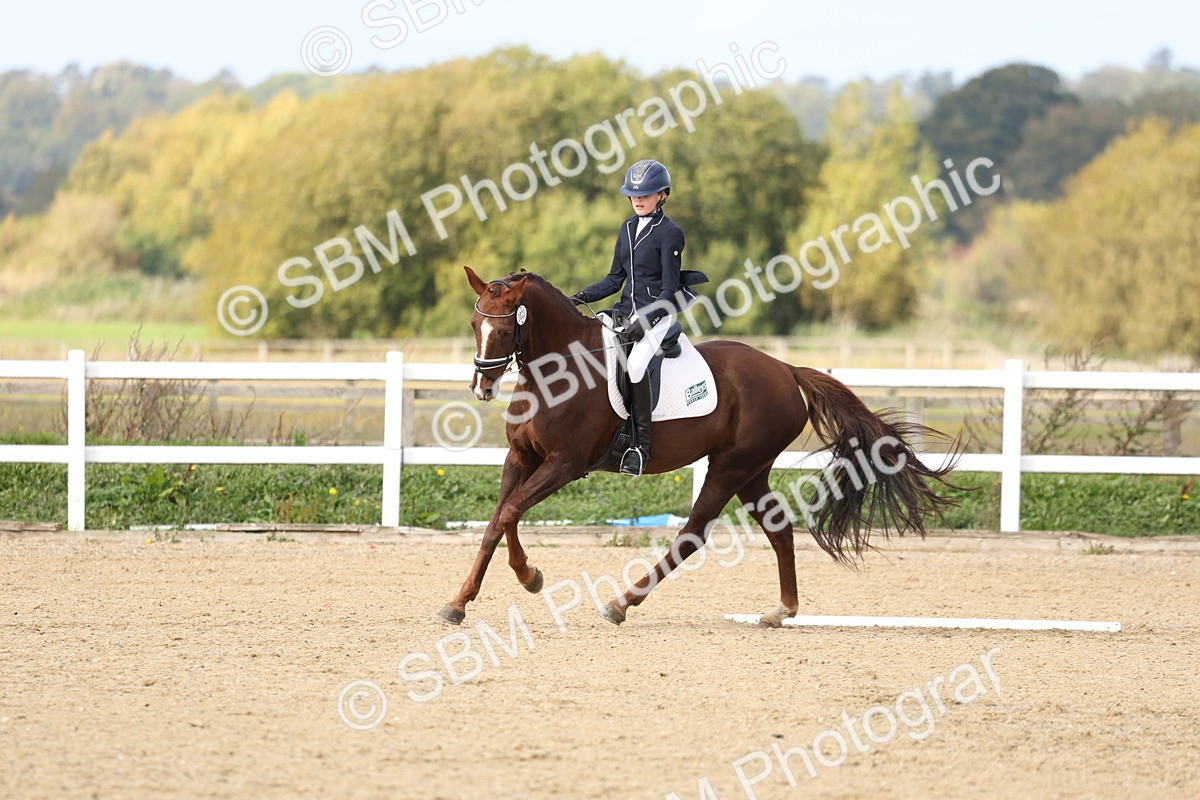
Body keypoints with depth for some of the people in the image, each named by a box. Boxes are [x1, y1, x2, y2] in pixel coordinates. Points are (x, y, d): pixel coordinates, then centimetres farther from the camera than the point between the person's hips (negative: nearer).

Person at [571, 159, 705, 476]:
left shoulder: (670, 234, -8)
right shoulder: (628, 228, 13)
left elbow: (670, 291, -11)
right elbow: (616, 278, 17)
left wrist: (645, 321, -23)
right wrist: (583, 296, 1)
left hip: (658, 313, -8)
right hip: (627, 309, 8)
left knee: (636, 363, -32)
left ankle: (641, 445, -25)